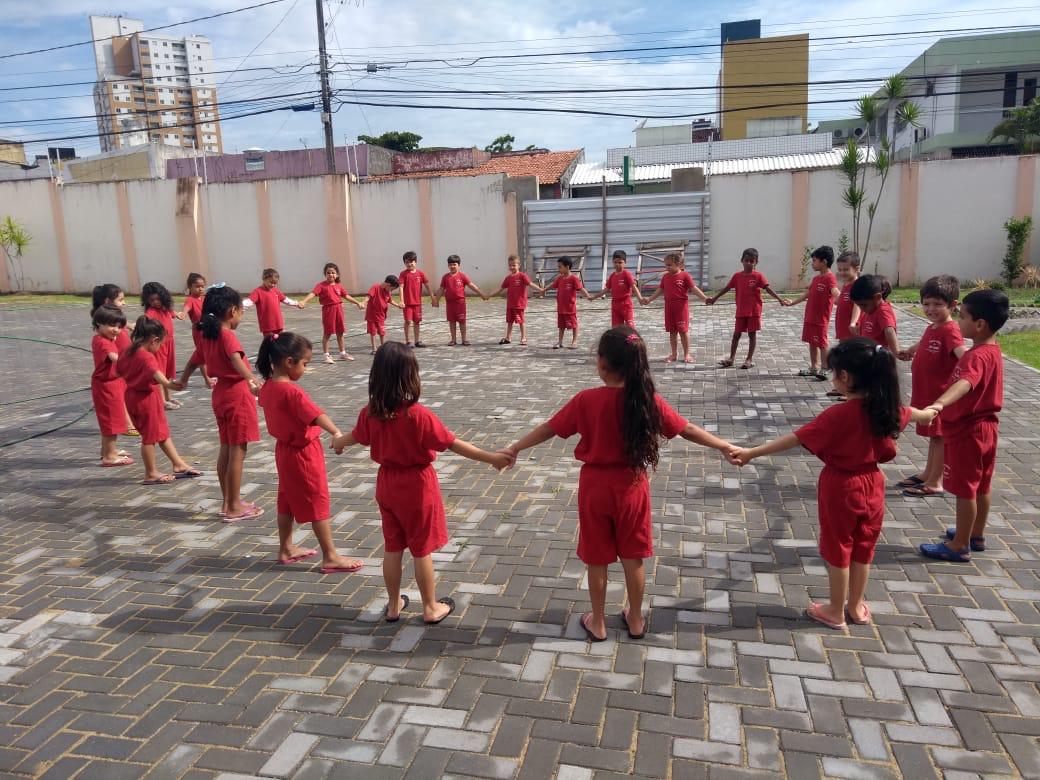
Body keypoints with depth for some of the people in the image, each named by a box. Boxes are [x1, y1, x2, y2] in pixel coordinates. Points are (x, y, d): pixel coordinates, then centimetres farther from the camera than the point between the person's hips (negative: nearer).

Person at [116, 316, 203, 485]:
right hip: (146, 398, -10)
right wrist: (167, 383, -60)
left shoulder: (128, 351, 4)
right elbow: (155, 372, -43)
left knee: (162, 432, 17)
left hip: (134, 395, 10)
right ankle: (151, 474, 12)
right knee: (150, 436, 2)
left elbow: (119, 369, 20)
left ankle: (178, 464, 26)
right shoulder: (147, 357, -24)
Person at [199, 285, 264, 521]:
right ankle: (235, 507, 4)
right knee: (238, 451, -2)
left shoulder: (208, 335, 7)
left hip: (221, 393, 9)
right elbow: (237, 362, -34)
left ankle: (227, 502, 24)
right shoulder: (228, 335, -18)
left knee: (226, 449, 15)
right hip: (237, 394, -9)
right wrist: (253, 382, -42)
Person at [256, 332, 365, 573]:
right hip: (303, 453, -9)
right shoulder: (292, 391, -27)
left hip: (285, 449, 9)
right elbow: (316, 415, -41)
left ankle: (286, 549, 33)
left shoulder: (268, 387, 0)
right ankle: (330, 557, 8)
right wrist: (336, 432, -52)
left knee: (288, 500, 20)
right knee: (318, 504, 0)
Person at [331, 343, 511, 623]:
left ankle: (393, 605, 33)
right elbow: (453, 444, -24)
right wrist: (490, 457, -18)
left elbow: (357, 436, 14)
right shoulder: (419, 415, -25)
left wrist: (338, 442, 37)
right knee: (422, 549, 9)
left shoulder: (371, 413, -7)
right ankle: (431, 608, 25)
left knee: (392, 547, 18)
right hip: (417, 485, -5)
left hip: (387, 484, 5)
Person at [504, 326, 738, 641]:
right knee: (633, 557, 18)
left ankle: (597, 622, 30)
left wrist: (514, 448, 8)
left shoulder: (586, 400, -16)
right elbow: (687, 430, -1)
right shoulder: (649, 400, -11)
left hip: (595, 486, -1)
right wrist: (725, 446, 13)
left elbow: (549, 429, -6)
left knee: (597, 559, 15)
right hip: (632, 486, 2)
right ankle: (636, 620, 34)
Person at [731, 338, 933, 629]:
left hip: (840, 487, -6)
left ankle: (835, 612, 25)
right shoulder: (886, 408, -6)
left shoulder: (838, 415, -27)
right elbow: (912, 414, 18)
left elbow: (796, 438, -29)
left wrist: (752, 452, -28)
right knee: (863, 549, 19)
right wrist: (929, 412, 42)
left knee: (838, 551, 10)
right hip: (871, 485, 6)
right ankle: (856, 607, 35)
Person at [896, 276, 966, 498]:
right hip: (926, 393, 9)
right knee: (934, 435, 20)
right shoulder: (932, 328, 9)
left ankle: (935, 483, 8)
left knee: (939, 437, 0)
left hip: (940, 395, -9)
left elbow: (961, 351, -37)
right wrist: (909, 352, 51)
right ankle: (928, 473, 33)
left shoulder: (950, 330, -19)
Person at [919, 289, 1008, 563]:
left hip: (966, 432, -9)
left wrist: (939, 403, -64)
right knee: (981, 485, 19)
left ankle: (960, 546, 12)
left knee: (965, 489, 1)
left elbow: (965, 383, -47)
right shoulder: (992, 350, 5)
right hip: (985, 426, 9)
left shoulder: (978, 356, -26)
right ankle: (976, 535, 34)